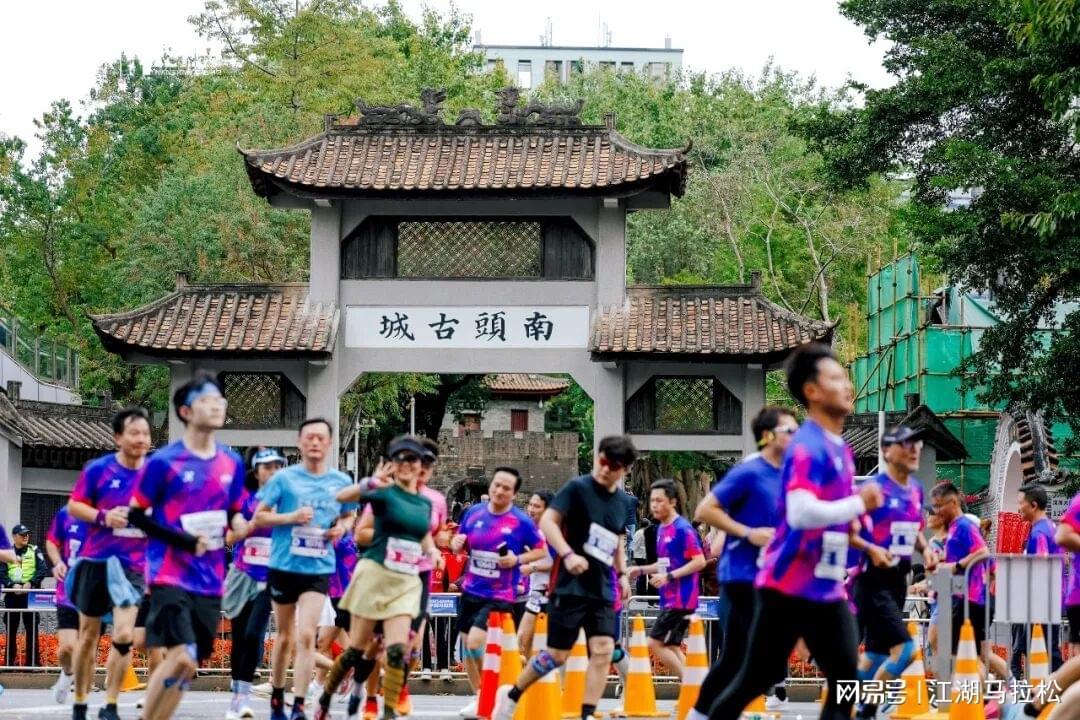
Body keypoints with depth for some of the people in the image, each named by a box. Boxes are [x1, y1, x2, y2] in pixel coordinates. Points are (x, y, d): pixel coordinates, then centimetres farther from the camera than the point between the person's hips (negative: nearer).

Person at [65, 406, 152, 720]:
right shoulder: (98, 469, -5)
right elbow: (73, 506, -2)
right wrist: (103, 517, -18)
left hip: (133, 565, 0)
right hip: (96, 560, 0)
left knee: (124, 635, -14)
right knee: (88, 635, 10)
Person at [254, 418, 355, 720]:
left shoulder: (341, 482, 3)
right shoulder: (284, 478, -4)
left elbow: (347, 517, 18)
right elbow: (259, 517, 0)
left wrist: (341, 528, -5)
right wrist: (291, 517, -16)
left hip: (319, 569, 0)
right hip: (284, 566, 0)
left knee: (306, 635, -12)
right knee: (285, 636, 11)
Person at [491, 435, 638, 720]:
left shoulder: (622, 502, 10)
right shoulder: (578, 488, -9)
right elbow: (547, 521, -16)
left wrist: (622, 573, 12)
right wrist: (568, 554, -28)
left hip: (603, 589, 5)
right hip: (570, 585, -5)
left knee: (603, 650, -9)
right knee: (557, 654, -1)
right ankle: (511, 694, 21)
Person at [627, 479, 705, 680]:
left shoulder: (683, 529, -14)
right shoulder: (661, 529, 14)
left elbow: (699, 561, -19)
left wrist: (669, 576, -24)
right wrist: (641, 570, 13)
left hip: (681, 599, -9)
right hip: (669, 599, 9)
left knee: (655, 643, -10)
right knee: (671, 647, 9)